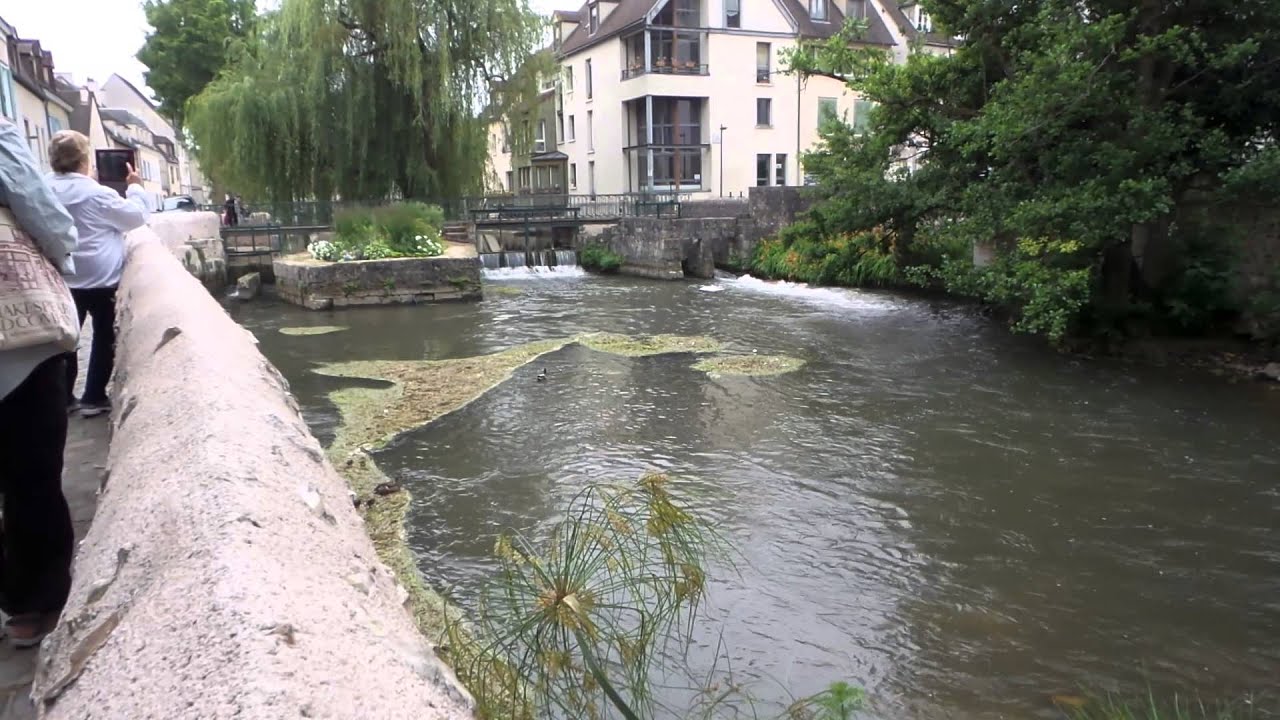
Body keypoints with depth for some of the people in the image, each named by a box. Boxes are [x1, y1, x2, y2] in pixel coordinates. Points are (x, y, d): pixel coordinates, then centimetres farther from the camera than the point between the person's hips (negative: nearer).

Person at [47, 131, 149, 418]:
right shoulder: (97, 194, -16)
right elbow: (137, 216, -6)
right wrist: (136, 187, 7)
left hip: (63, 279, 5)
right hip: (101, 279, -5)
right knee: (104, 337, 7)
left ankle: (63, 397, 18)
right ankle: (93, 398, 9)